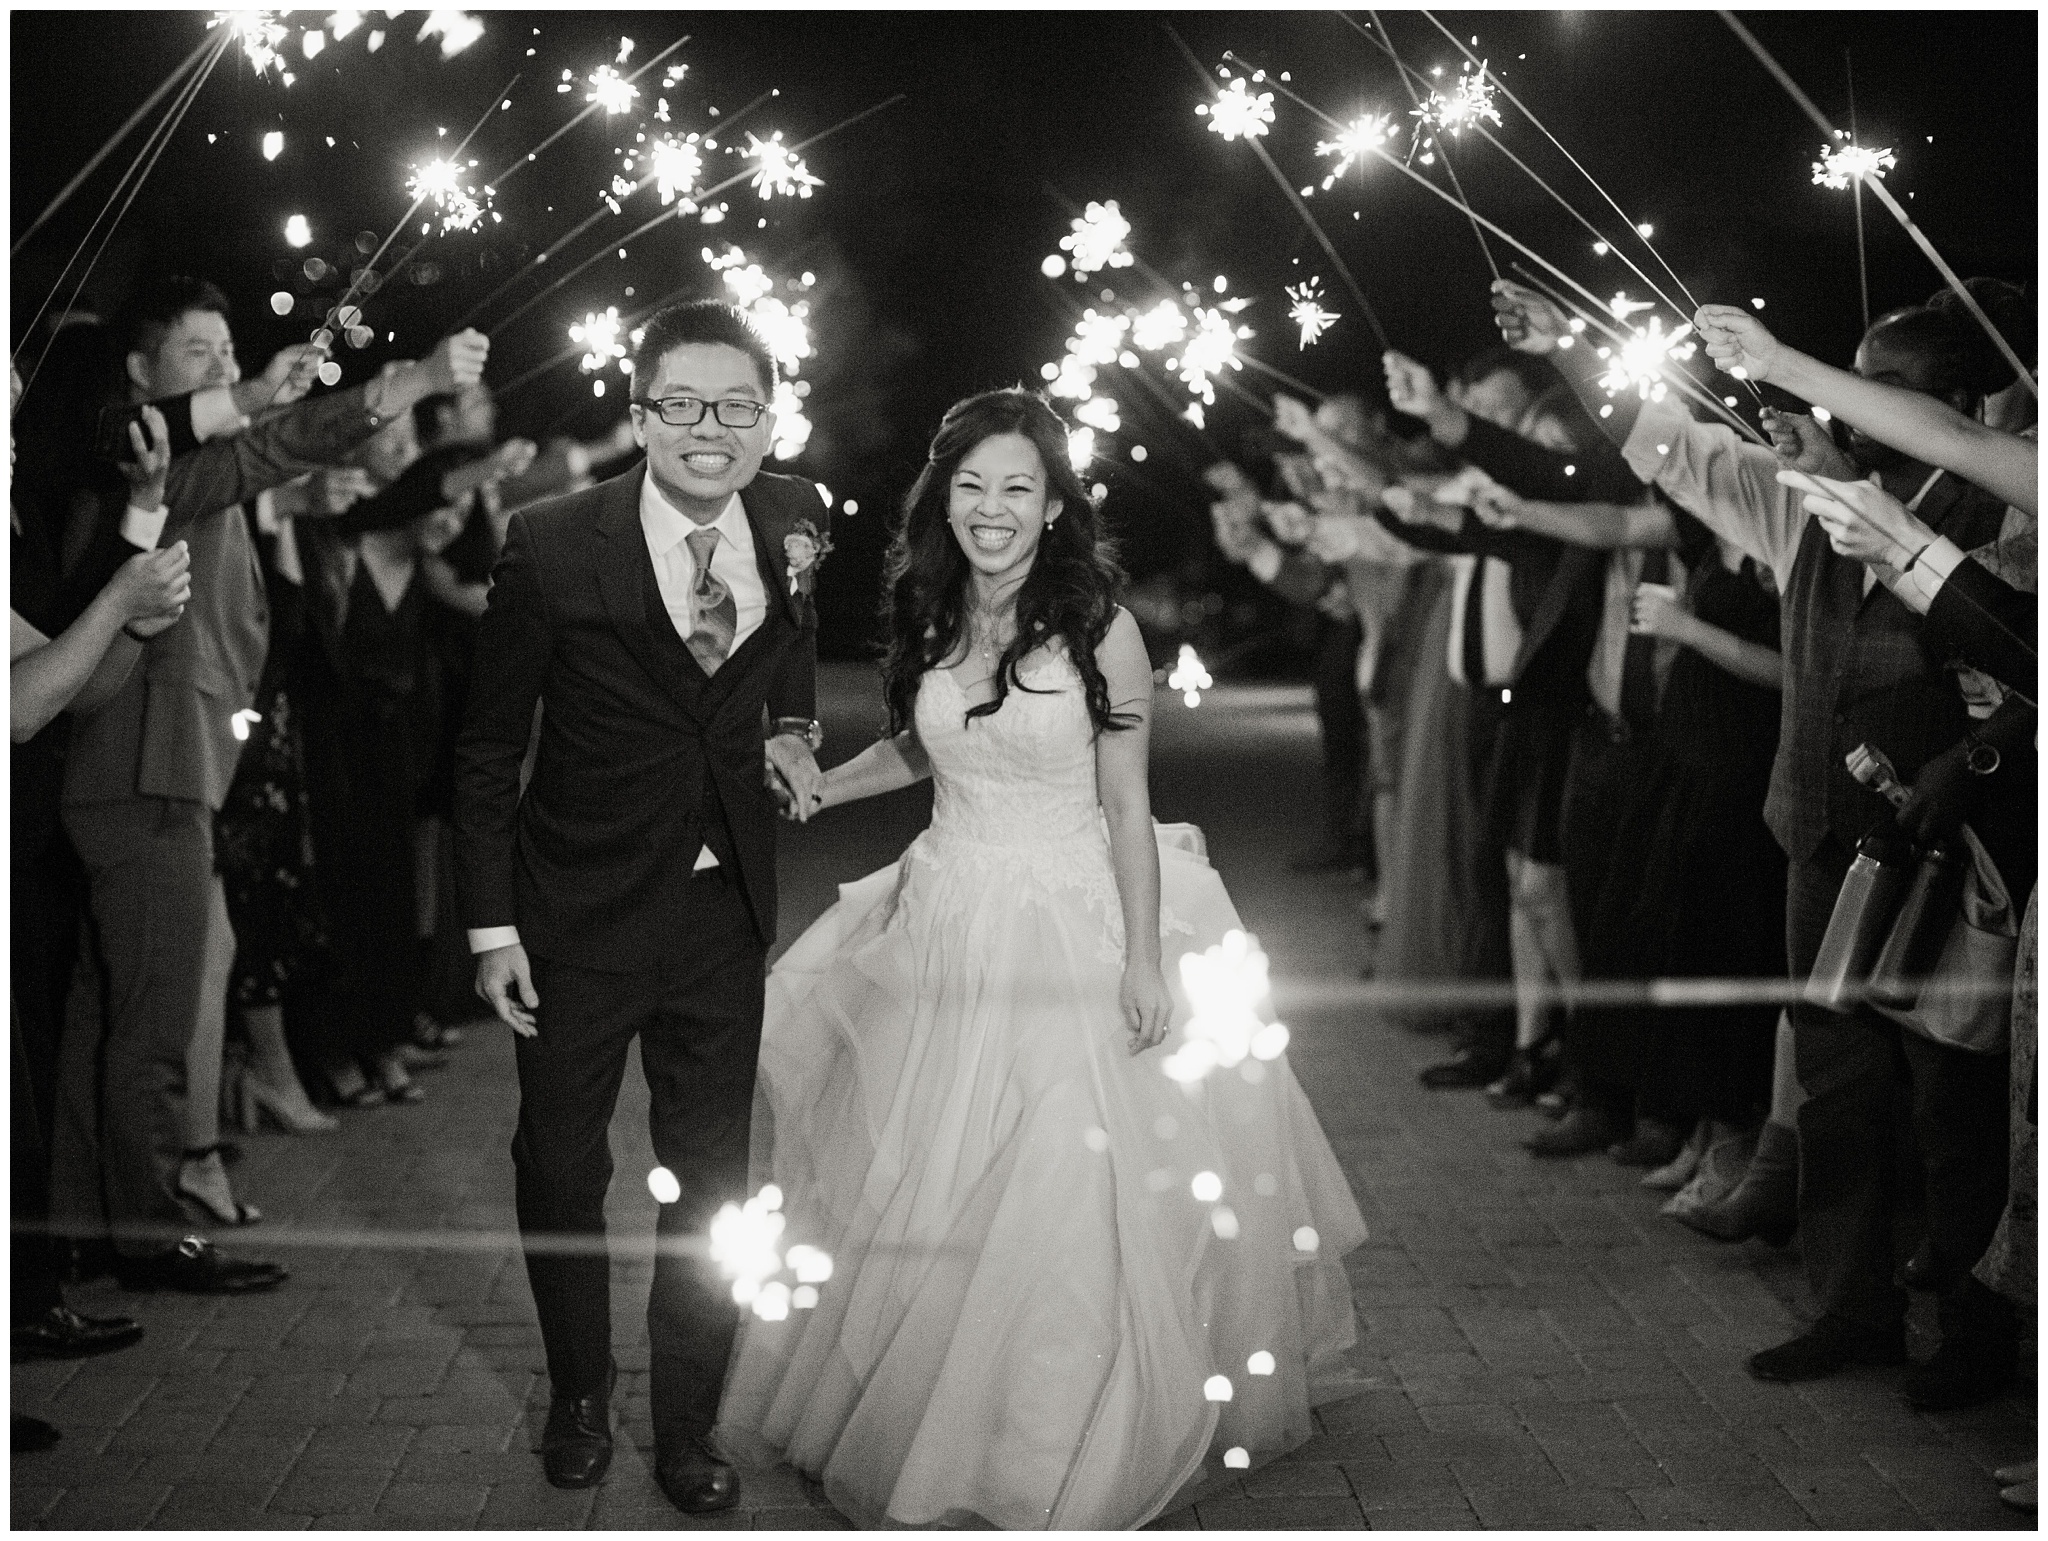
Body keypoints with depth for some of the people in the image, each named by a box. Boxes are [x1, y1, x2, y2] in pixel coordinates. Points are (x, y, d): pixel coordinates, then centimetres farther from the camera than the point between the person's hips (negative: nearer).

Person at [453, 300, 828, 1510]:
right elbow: (489, 748, -8)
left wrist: (795, 725, 2)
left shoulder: (796, 519, -6)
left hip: (725, 909, 3)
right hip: (580, 911, -2)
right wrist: (494, 924, -8)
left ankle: (690, 1428, 29)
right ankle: (580, 1393, 37)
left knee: (712, 1176, 12)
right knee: (561, 1167, 13)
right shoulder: (554, 547, -16)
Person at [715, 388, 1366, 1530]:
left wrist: (1143, 959, -12)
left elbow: (1128, 805, -9)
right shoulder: (930, 618, 4)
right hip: (946, 925, 5)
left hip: (1072, 930, -5)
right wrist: (809, 789, 15)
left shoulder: (1099, 628, -11)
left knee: (1070, 1193, -2)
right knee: (925, 1190, 9)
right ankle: (930, 1418, 28)